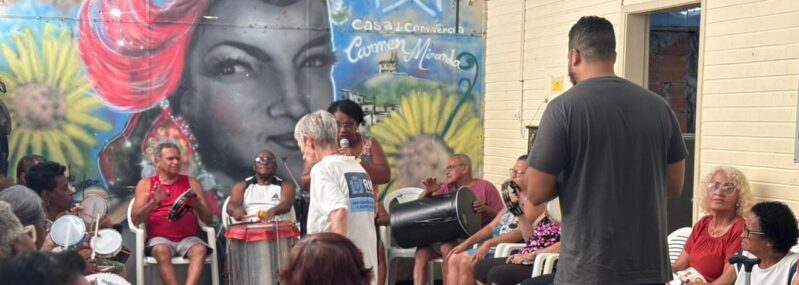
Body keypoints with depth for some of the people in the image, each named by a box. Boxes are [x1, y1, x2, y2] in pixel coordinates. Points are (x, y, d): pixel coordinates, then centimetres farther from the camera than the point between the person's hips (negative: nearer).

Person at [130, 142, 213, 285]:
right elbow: (135, 219, 1)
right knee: (161, 251, -35)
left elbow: (208, 219, 9)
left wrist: (197, 205, -12)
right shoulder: (145, 184, 11)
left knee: (200, 250, -31)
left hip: (188, 238, 1)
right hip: (159, 238, -1)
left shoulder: (191, 182, 13)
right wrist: (153, 202, -15)